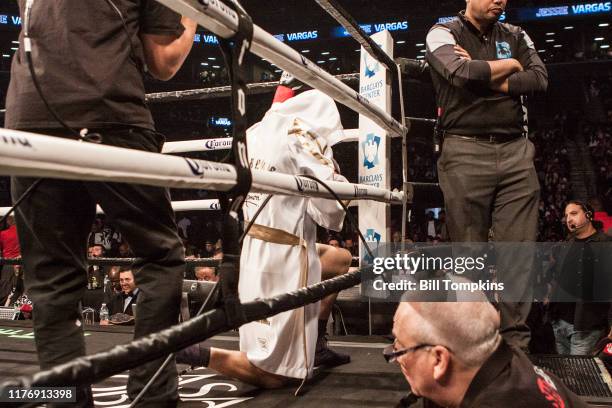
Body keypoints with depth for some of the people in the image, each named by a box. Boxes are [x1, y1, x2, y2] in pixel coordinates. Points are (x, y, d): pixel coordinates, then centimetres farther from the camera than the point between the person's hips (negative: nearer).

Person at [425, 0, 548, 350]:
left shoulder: (516, 36, 18)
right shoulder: (444, 33, 6)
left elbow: (540, 79, 1)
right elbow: (462, 73, -15)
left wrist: (482, 77, -6)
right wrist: (509, 66, 2)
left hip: (516, 151, 4)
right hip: (466, 152, -4)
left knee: (520, 250, -2)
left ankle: (515, 342, 5)